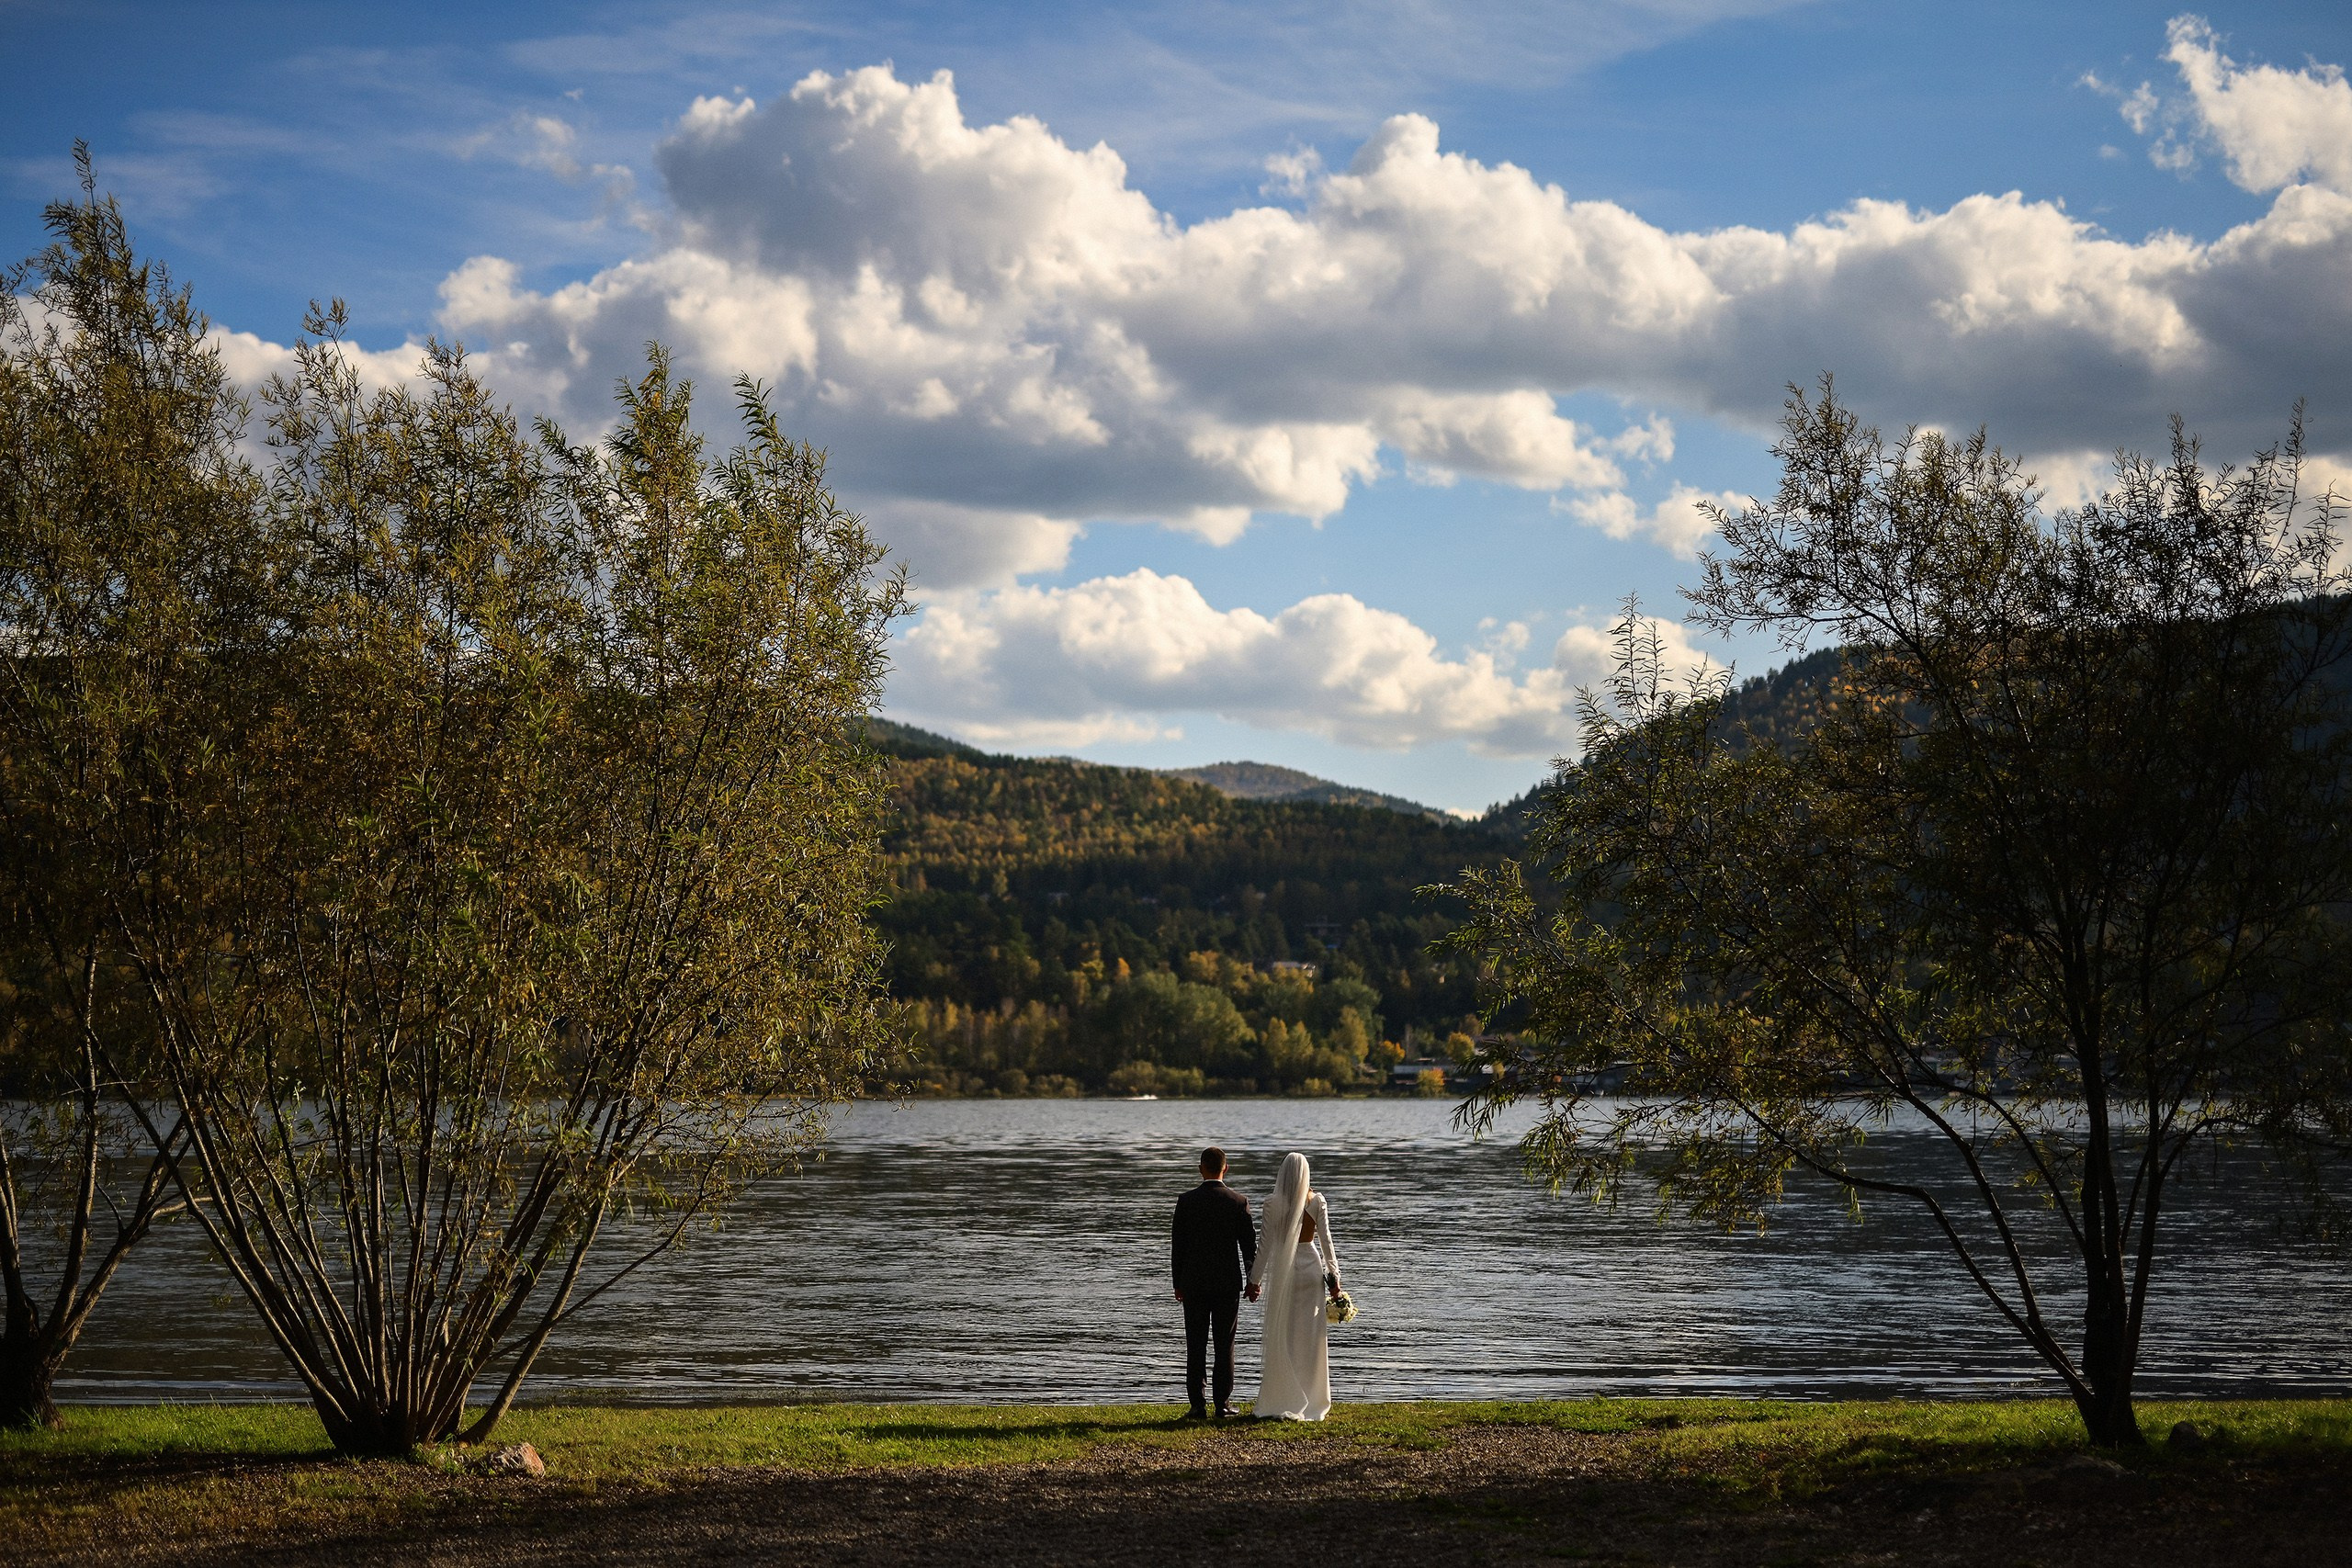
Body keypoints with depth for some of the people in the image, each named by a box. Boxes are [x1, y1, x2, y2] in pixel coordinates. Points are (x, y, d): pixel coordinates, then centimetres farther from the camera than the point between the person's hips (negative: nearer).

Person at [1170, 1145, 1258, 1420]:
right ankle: (1223, 1404, 6)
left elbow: (1178, 1245, -2)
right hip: (1228, 1283, 1)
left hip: (1194, 1283, 0)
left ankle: (1198, 1406, 1)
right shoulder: (1238, 1201, -3)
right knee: (1224, 1344, 6)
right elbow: (1249, 1244, -1)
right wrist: (1254, 1281, 8)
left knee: (1196, 1346, 3)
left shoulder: (1186, 1201, -5)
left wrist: (1178, 1283, 7)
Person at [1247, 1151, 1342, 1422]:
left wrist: (1255, 1279, 2)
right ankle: (1312, 1401, 14)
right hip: (1312, 1267, 2)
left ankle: (1283, 1402, 1)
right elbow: (1326, 1240, -1)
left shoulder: (1273, 1204, -8)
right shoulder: (1317, 1201, -2)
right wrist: (1334, 1276, 6)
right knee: (1311, 1338, 9)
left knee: (1281, 1338, 3)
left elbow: (1266, 1245, -6)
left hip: (1283, 1270, -2)